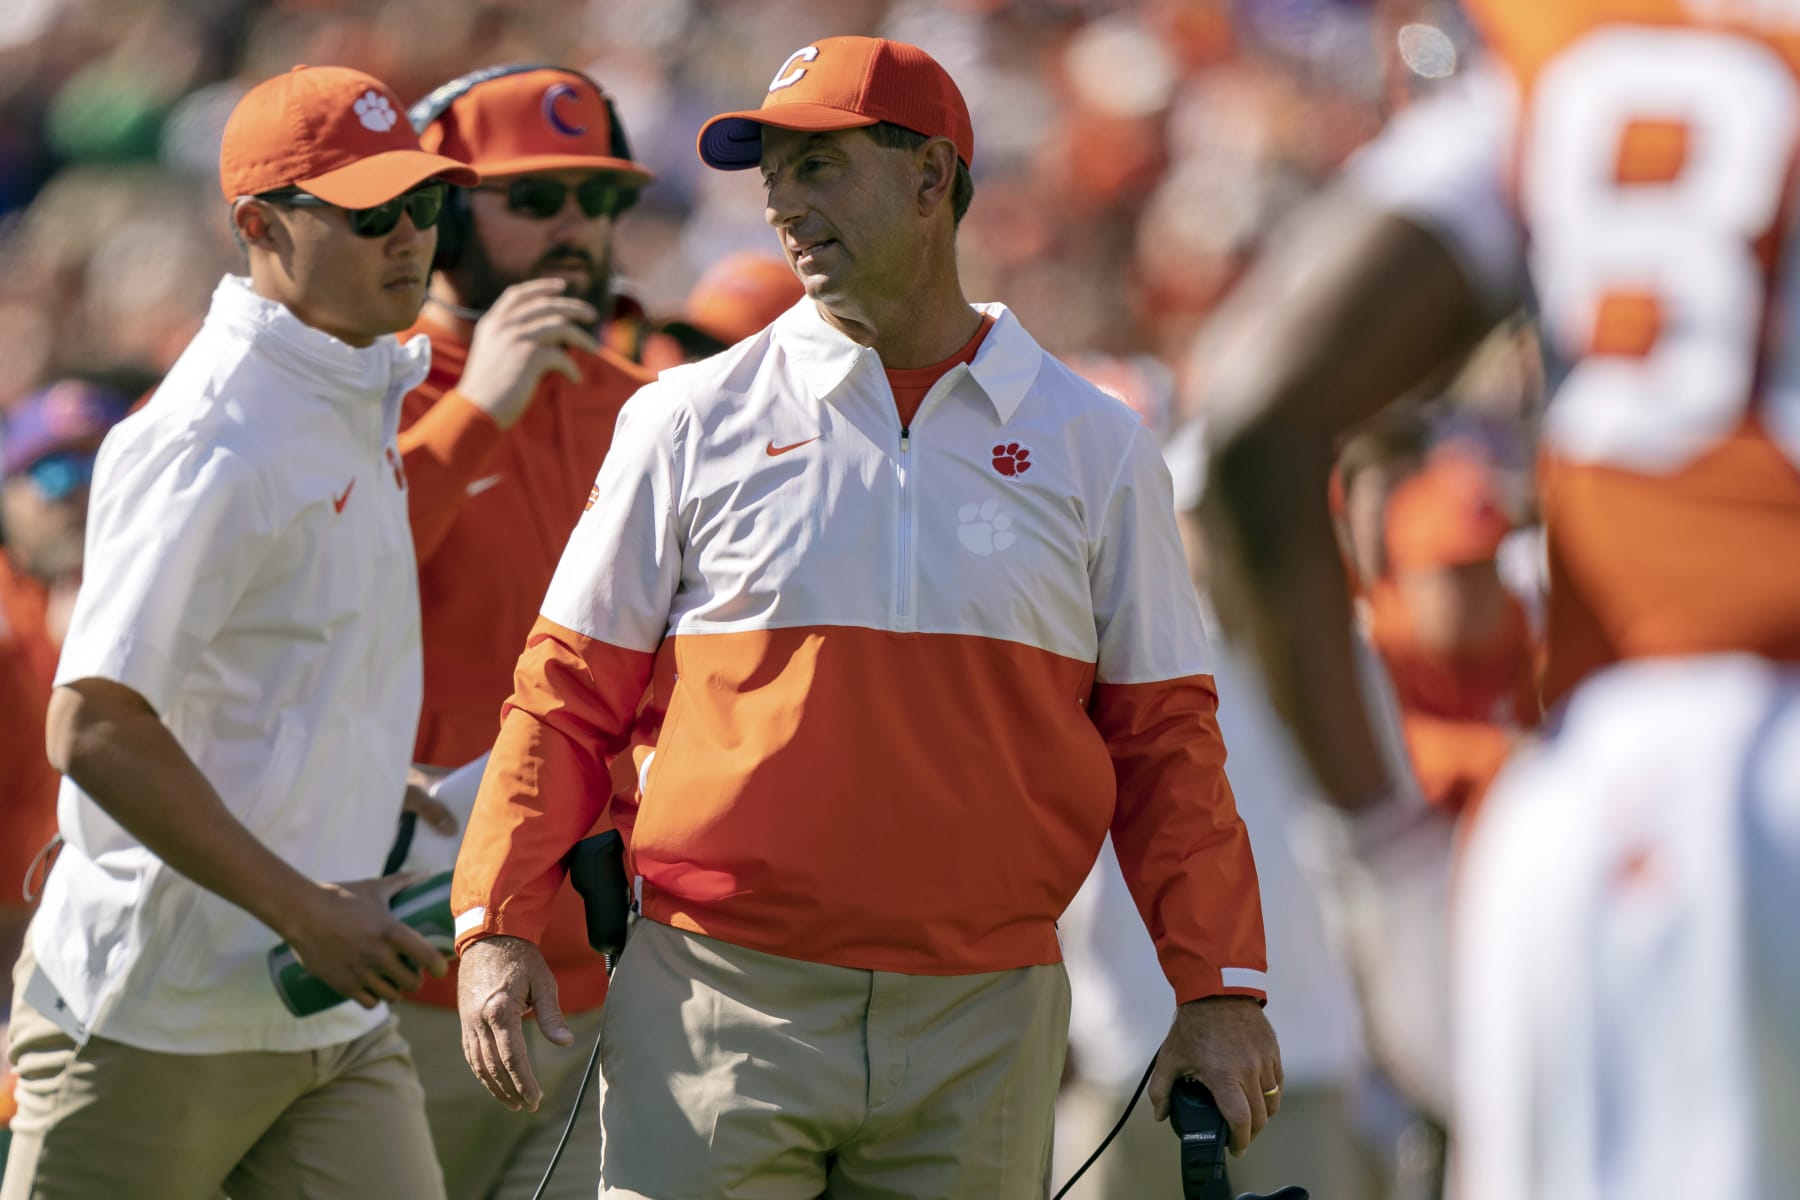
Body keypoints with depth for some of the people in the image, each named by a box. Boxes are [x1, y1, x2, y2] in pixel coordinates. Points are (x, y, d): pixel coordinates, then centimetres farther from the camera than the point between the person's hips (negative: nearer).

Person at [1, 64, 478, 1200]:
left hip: (332, 1010, 8)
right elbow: (95, 730, -23)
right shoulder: (213, 442, -17)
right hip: (159, 1011, -8)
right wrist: (308, 911, -22)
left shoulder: (362, 399, 12)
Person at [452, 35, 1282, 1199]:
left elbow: (1163, 741, 9)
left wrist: (1219, 991, 2)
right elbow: (570, 696, 7)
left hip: (984, 1025, 1)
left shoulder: (1093, 445, 8)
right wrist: (497, 922, -4)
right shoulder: (690, 422, 6)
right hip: (722, 1004, -1)